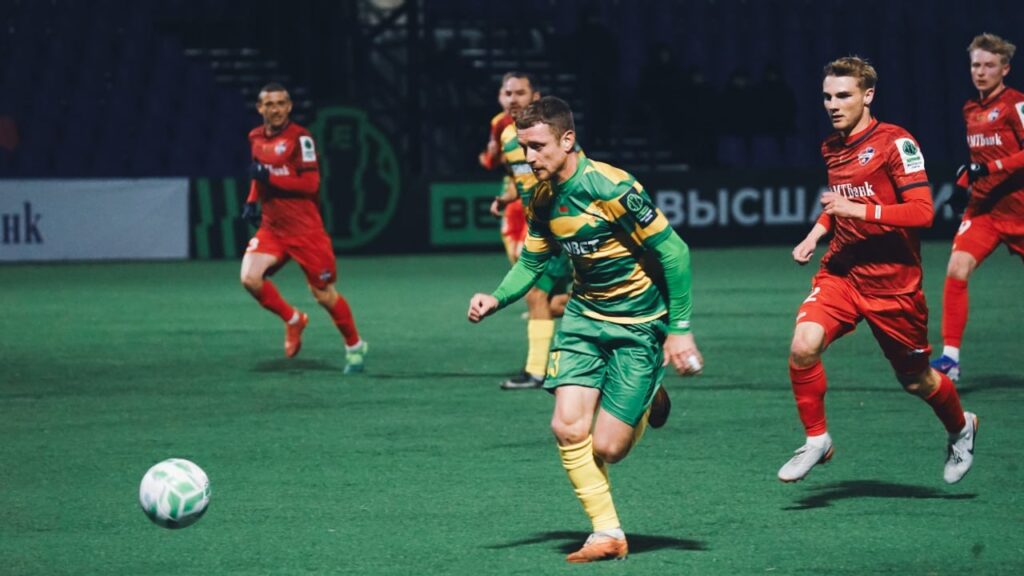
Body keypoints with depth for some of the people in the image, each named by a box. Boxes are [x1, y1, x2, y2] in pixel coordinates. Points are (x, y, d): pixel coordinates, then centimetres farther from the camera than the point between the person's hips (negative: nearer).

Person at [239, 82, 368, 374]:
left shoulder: (300, 137, -13)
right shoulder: (255, 138, 8)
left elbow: (310, 183, -18)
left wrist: (270, 176, -23)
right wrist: (252, 201, 8)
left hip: (305, 229, -6)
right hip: (271, 227, 6)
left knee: (324, 295, 2)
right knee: (250, 278, -16)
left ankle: (355, 346, 25)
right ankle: (293, 320, 9)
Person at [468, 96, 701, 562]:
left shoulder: (610, 188, -24)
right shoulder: (543, 198, -1)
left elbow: (673, 251, -20)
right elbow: (531, 261, 13)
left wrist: (679, 328, -19)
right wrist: (497, 300, -7)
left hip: (639, 323, -6)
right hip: (585, 314, 6)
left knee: (606, 448, -7)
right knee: (567, 427, -11)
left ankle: (650, 401, 28)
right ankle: (607, 535, 3)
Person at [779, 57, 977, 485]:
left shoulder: (895, 142, -12)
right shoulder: (831, 148, 9)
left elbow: (921, 212, -20)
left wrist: (857, 209, -25)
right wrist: (815, 234, 11)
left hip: (892, 283, -5)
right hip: (840, 273, 5)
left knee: (916, 380, 10)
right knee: (803, 345, -22)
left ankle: (961, 429, 41)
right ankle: (816, 441, -5)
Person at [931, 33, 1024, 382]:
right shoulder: (971, 110, 12)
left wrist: (991, 167, -23)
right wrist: (969, 175, 8)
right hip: (983, 207, 5)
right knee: (957, 269, -15)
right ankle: (950, 357, -15)